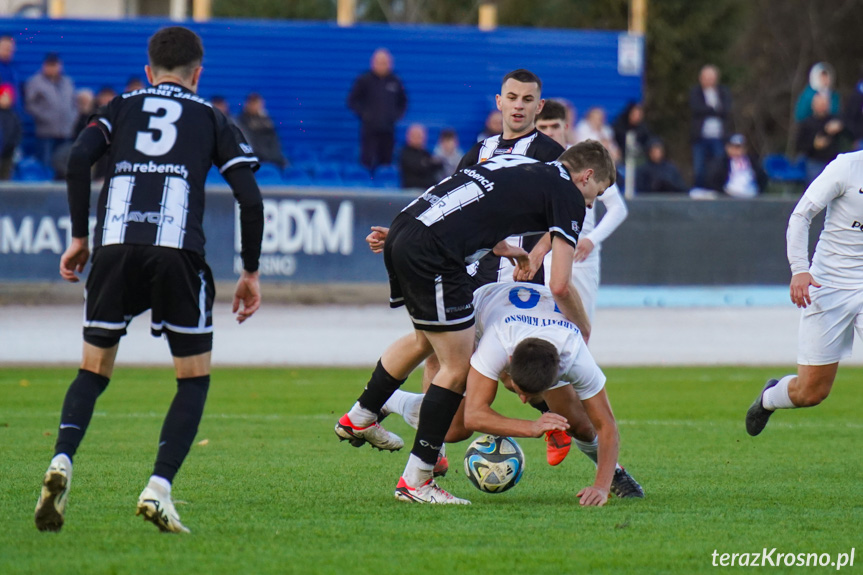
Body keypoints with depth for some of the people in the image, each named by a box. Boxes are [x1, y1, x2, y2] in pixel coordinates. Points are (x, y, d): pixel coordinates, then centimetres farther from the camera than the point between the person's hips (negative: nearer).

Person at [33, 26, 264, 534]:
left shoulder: (122, 108, 22)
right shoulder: (213, 120, 19)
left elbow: (80, 158, 4)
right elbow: (250, 197, 9)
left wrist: (79, 238, 11)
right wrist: (251, 273, 17)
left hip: (115, 246, 2)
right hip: (177, 250, -2)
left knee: (94, 371, 15)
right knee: (195, 378, 12)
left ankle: (62, 460, -12)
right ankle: (159, 488, -5)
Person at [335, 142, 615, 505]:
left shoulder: (521, 165, 24)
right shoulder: (567, 194, 1)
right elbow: (560, 285, -4)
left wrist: (500, 247, 33)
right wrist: (583, 329, 13)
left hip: (402, 231, 9)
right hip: (433, 253, -9)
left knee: (424, 340, 31)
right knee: (459, 368, 0)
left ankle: (358, 419, 43)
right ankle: (415, 482, 2)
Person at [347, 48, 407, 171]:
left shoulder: (395, 81, 6)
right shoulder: (364, 80, -3)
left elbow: (403, 101, 20)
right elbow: (352, 101, 1)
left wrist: (396, 115, 4)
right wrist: (363, 114, -10)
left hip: (388, 129, 3)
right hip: (369, 127, -3)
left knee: (386, 160, 5)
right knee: (367, 160, -7)